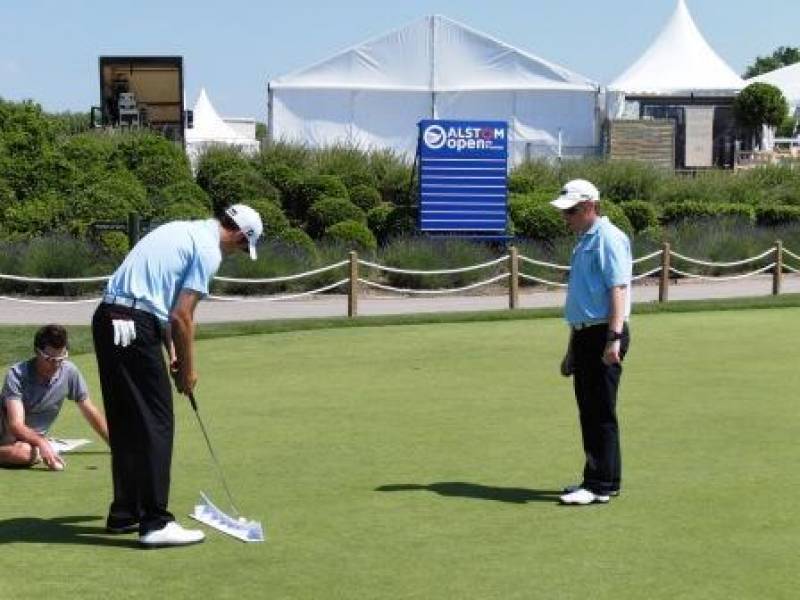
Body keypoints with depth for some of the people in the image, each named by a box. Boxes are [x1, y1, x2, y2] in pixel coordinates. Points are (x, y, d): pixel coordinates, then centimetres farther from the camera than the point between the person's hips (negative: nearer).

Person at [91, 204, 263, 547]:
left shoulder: (183, 231, 22)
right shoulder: (209, 250, -6)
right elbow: (182, 316, -10)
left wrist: (172, 354, 22)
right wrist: (188, 368, 3)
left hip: (106, 317, 9)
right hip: (134, 328, -9)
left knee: (125, 425, 15)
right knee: (156, 424, -5)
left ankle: (125, 513, 22)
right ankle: (155, 523, -5)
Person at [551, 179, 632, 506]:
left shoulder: (608, 238, -10)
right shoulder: (584, 241, 20)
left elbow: (618, 289, -20)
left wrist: (614, 338, -29)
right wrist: (572, 351, 25)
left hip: (604, 335, -10)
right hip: (585, 335, 10)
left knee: (601, 412, -7)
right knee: (589, 412, 12)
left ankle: (602, 485, -5)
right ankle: (596, 479, 18)